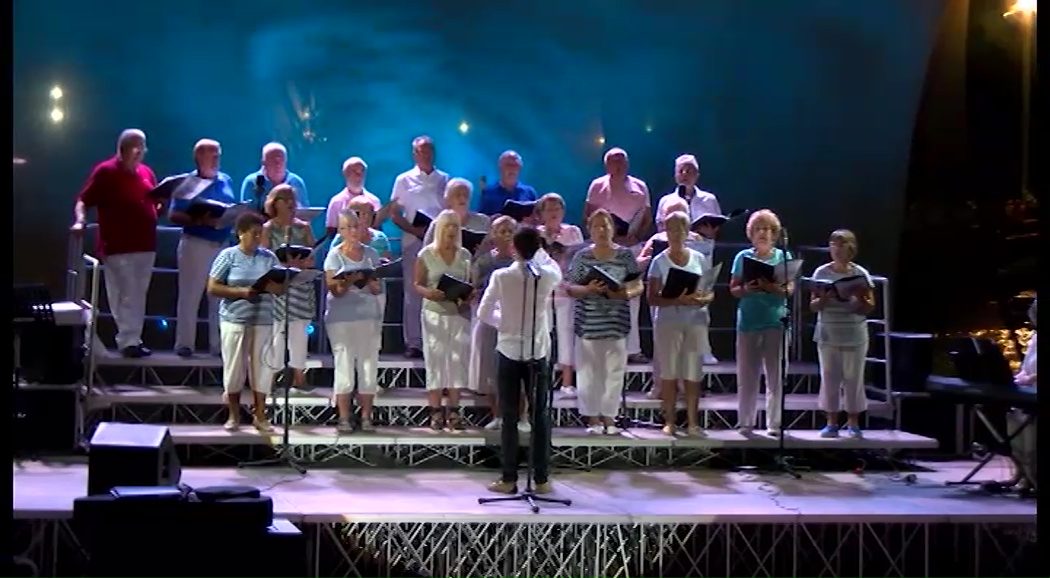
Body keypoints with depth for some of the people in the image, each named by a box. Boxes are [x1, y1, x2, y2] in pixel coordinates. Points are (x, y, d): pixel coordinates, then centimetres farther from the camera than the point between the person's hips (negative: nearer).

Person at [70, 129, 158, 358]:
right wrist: (80, 221, -23)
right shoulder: (105, 171, -5)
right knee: (124, 296, -8)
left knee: (138, 296, 11)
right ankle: (127, 341, -5)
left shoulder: (146, 173, 13)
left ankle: (133, 339, 18)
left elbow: (156, 203, 21)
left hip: (145, 245, 7)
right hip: (119, 246, -7)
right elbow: (83, 201, -6)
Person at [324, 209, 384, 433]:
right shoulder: (334, 256, 0)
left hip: (369, 316, 3)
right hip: (341, 318, -3)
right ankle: (344, 418, 4)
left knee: (369, 367, 2)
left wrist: (370, 282, -14)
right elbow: (336, 290, -8)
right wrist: (352, 279, -25)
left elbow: (379, 289, 7)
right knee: (344, 367, -2)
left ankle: (366, 417, 8)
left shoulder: (371, 254, 9)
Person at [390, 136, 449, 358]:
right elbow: (395, 214, 4)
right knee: (413, 293, -1)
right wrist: (415, 230, -12)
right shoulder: (404, 180, 7)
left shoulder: (444, 180, 11)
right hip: (413, 242, -1)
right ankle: (413, 343, 2)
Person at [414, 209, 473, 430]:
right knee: (435, 360, -1)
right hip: (434, 314, -2)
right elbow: (416, 284, 1)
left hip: (459, 314, 2)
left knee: (457, 360, 1)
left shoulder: (464, 255, 7)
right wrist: (428, 292, -20)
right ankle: (436, 412, 3)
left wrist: (468, 296, -12)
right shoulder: (426, 254, 0)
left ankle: (453, 412, 8)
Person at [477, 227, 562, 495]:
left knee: (509, 417, 5)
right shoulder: (547, 276, -5)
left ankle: (509, 479, 6)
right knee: (541, 416, 8)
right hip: (538, 352, 1)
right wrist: (539, 251, 26)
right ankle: (542, 479, 9)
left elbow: (483, 313, -2)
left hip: (509, 351, -1)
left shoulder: (501, 277, -10)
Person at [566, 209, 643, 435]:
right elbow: (570, 288, 2)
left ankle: (609, 417, 12)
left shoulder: (625, 255, 5)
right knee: (589, 372, 2)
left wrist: (625, 294, -15)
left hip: (616, 323, 0)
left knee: (615, 371, 2)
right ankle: (593, 418, 11)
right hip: (588, 324, 0)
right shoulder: (582, 256, 4)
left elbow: (638, 286, 6)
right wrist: (588, 289, -17)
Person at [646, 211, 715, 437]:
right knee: (669, 373, 2)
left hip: (696, 321, 2)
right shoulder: (659, 261, 1)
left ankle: (693, 422, 7)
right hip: (668, 322, -2)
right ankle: (669, 421, 8)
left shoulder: (699, 259, 8)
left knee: (693, 374, 1)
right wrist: (677, 300, -20)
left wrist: (703, 300, -12)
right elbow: (652, 297, -5)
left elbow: (711, 291, 11)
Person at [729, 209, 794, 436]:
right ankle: (746, 423, 11)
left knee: (775, 375, 1)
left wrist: (774, 288, -19)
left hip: (776, 321, 0)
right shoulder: (743, 257, 7)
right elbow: (733, 289, 6)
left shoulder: (783, 256, 6)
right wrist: (746, 290, -15)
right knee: (747, 375, 3)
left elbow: (790, 288, 0)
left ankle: (775, 424, 7)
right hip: (748, 321, 0)